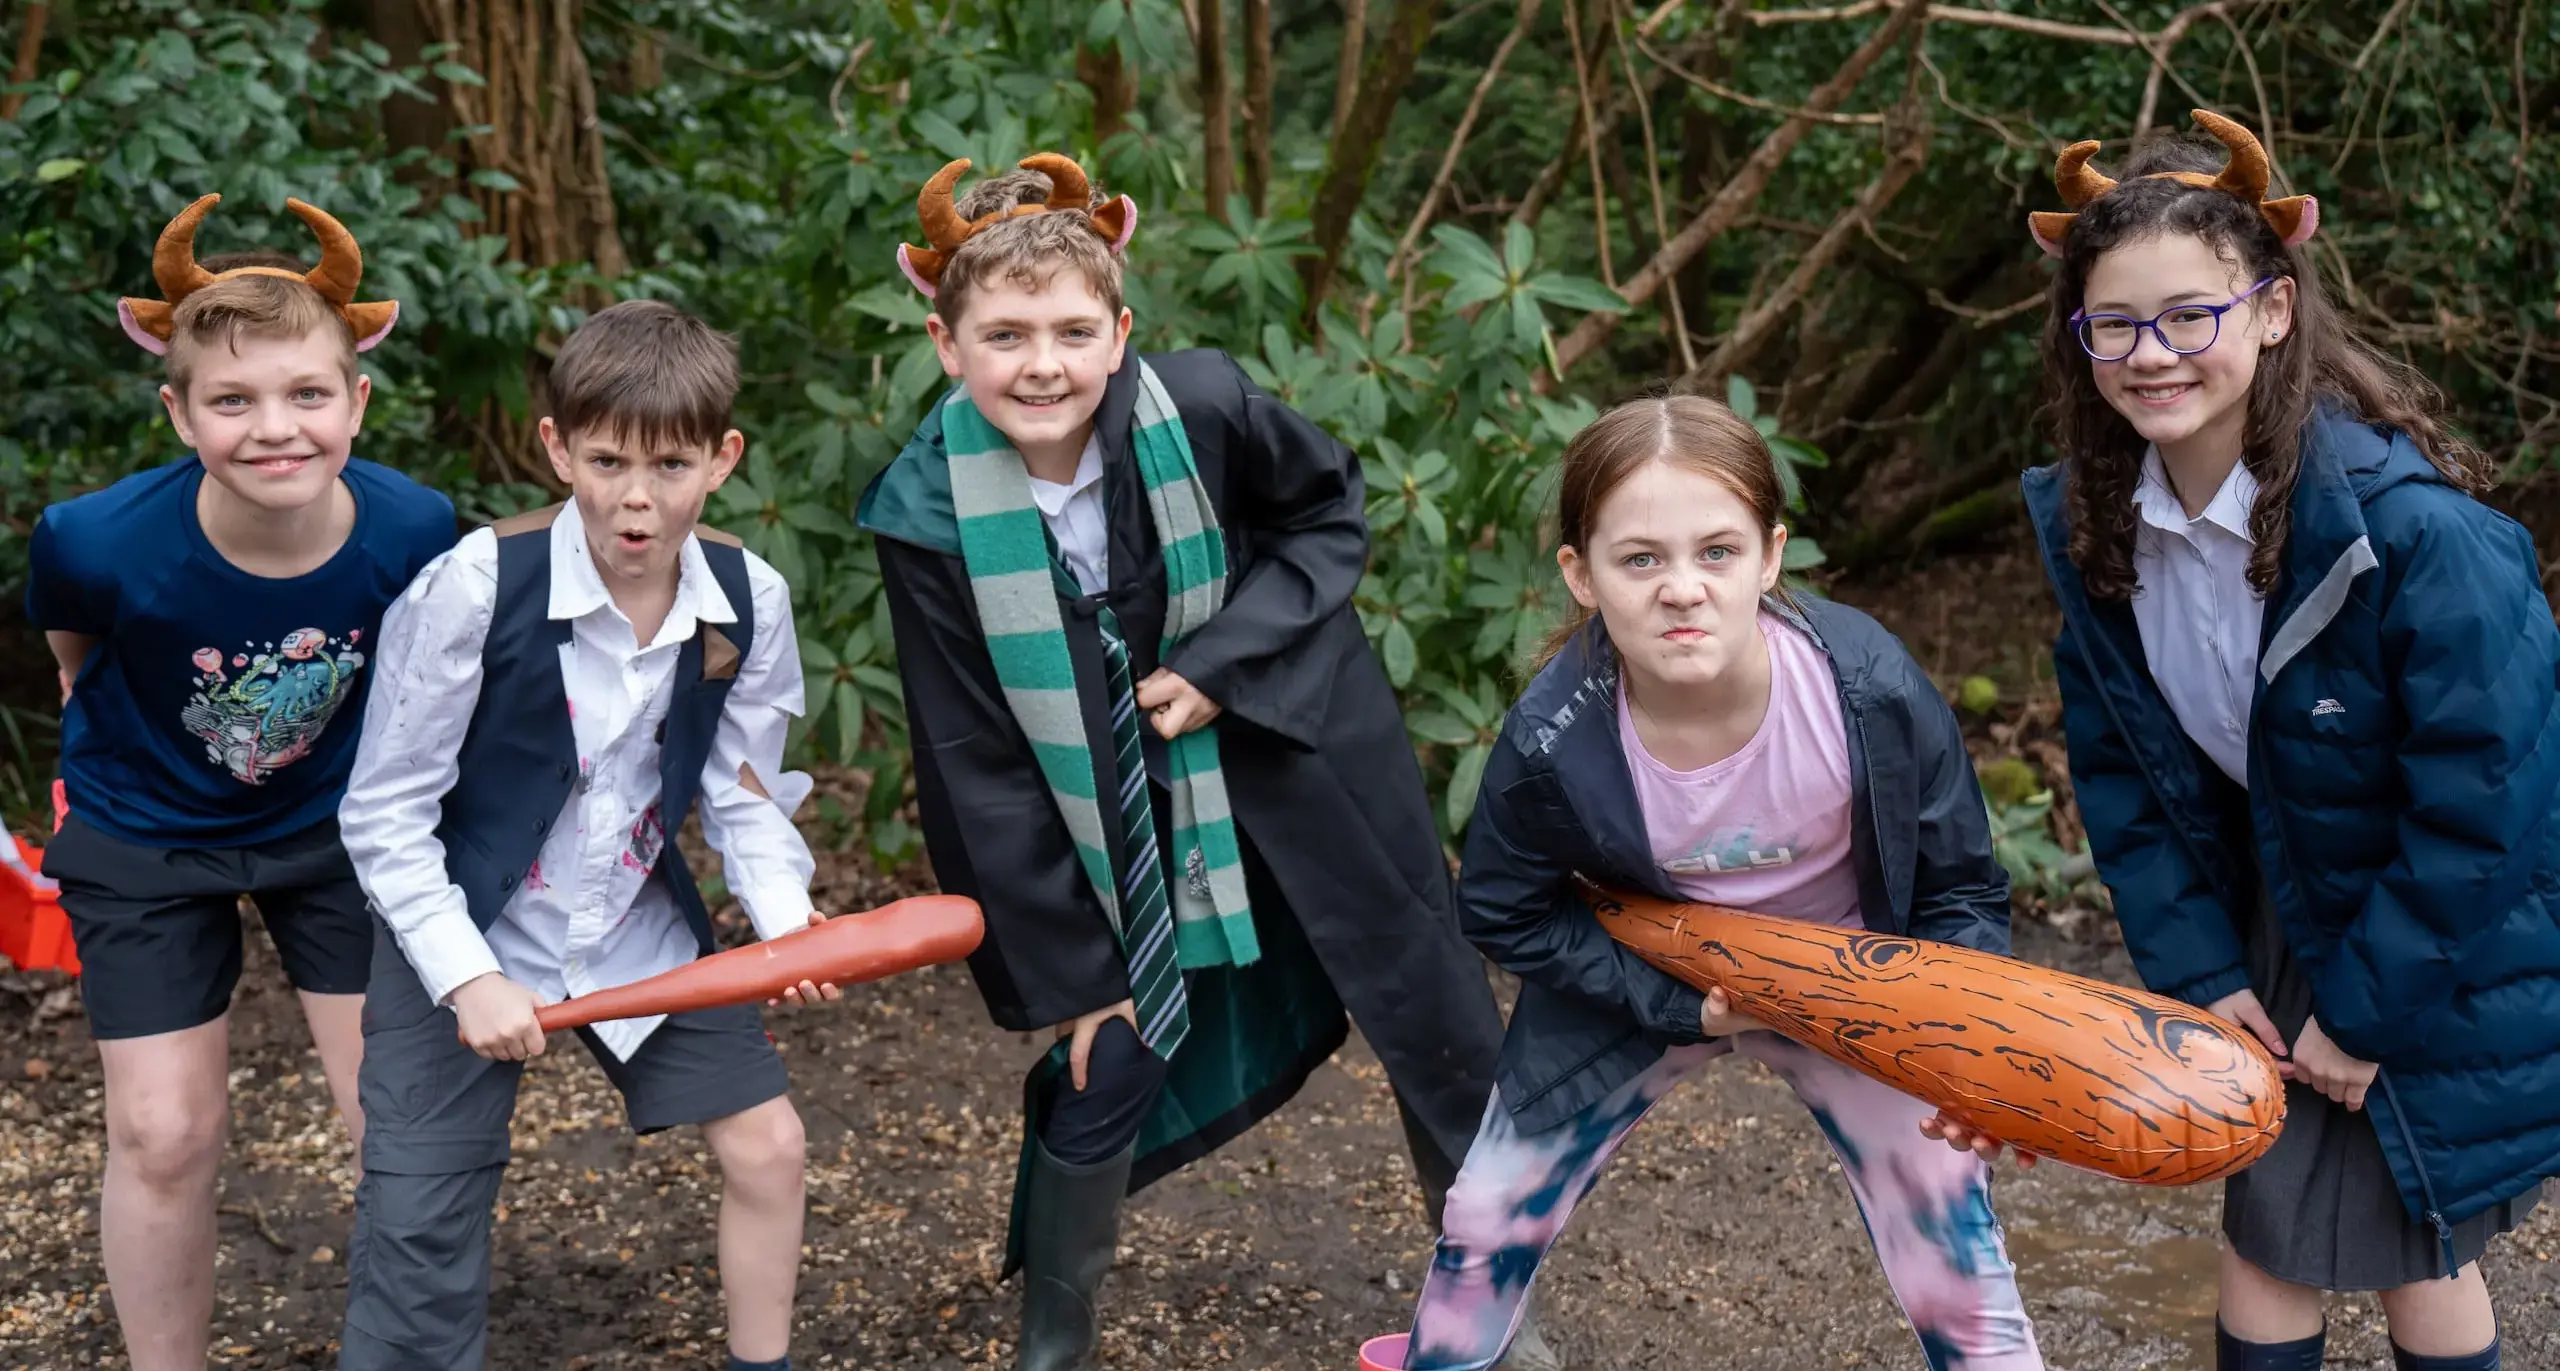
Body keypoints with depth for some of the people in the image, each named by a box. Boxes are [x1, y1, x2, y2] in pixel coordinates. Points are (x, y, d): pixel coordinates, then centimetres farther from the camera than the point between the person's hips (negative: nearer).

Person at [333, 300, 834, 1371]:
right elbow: (384, 813, -16)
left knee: (768, 1144, 6)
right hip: (465, 931, -4)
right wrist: (467, 976, -23)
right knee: (420, 1240, -5)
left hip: (638, 925, 4)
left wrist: (784, 916, -18)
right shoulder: (477, 586, -24)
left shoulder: (749, 600, -12)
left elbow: (743, 793, 0)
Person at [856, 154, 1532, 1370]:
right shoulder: (929, 516, -19)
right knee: (1102, 1077, -1)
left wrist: (1223, 663, -18)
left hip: (1298, 757, 1)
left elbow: (1332, 511, -3)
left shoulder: (1201, 406, -23)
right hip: (1127, 816, 0)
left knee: (1445, 1040, 9)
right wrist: (1067, 973, -7)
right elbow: (982, 771, -11)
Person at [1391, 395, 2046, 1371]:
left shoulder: (1872, 692, -31)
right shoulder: (1550, 741, -30)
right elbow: (1506, 916, -11)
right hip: (1639, 982, 1)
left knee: (1959, 1290, -4)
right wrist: (1679, 1001, -19)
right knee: (1485, 1228, 11)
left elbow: (1959, 888, -13)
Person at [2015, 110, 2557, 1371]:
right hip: (2280, 914, 5)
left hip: (2447, 956, -5)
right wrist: (2194, 972, -7)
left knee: (2412, 1244, 10)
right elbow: (2117, 766, -2)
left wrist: (2366, 1013, -17)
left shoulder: (2411, 526, -31)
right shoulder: (2093, 520, -12)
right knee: (2268, 1222, 13)